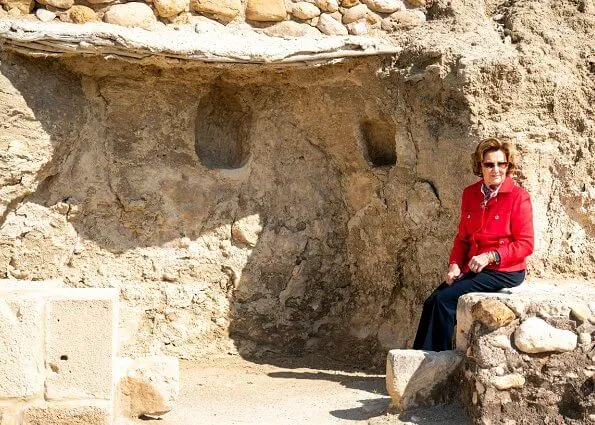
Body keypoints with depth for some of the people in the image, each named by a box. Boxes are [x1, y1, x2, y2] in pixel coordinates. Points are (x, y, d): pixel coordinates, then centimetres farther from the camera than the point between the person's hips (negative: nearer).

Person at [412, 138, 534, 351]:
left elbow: (525, 245, -10)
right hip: (473, 269, 6)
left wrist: (490, 257, -20)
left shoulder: (518, 196, -8)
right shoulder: (471, 194, 10)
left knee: (444, 300, -20)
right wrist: (455, 265, 0)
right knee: (432, 301, -14)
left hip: (505, 272, -6)